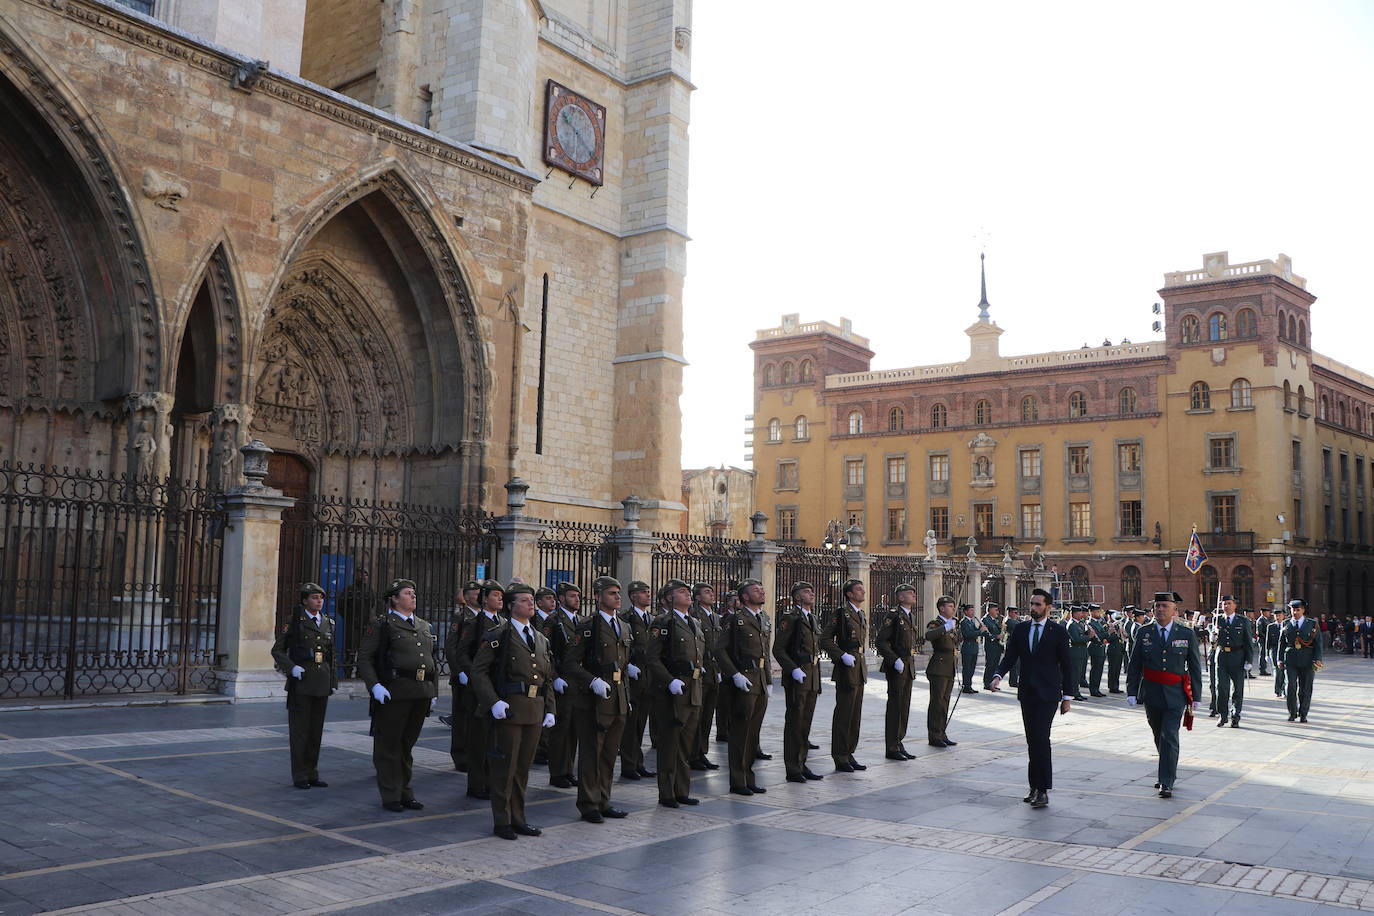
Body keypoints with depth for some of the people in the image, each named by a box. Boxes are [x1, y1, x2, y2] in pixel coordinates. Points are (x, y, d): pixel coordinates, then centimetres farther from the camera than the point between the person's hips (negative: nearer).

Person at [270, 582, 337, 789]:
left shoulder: (328, 623, 12)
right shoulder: (295, 622, -2)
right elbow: (277, 650, -1)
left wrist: (333, 682, 14)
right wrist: (292, 668, -16)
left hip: (322, 684, 5)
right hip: (301, 682, -5)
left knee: (316, 730, 9)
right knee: (300, 730, 0)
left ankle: (312, 774, 17)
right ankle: (300, 776, 6)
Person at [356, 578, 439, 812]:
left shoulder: (423, 626, 17)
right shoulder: (381, 625, -3)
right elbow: (364, 658, -7)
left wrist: (433, 691, 15)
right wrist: (375, 686, -18)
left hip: (421, 693, 6)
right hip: (394, 693, -6)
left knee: (408, 744, 14)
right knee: (388, 745, 3)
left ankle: (405, 793, 24)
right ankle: (390, 797, 12)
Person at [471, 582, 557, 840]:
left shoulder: (541, 639, 16)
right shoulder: (498, 635, -4)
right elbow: (479, 671, -9)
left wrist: (549, 709, 12)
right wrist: (493, 702, -19)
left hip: (535, 710, 6)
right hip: (509, 708, -6)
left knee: (523, 766, 12)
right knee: (505, 765, 0)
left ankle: (517, 818, 22)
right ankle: (502, 821, 10)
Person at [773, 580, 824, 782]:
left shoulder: (812, 618, 16)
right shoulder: (790, 617, -10)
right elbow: (778, 649, -14)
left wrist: (817, 673, 17)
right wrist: (794, 670, -21)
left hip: (813, 677, 8)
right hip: (796, 677, -8)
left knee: (806, 722, 12)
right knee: (794, 722, -2)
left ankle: (801, 765, 20)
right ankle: (792, 769, 4)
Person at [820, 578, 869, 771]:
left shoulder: (861, 615, 16)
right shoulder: (841, 613, -10)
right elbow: (825, 640, -13)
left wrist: (861, 662, 19)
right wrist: (842, 656, -18)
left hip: (859, 668, 9)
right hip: (846, 669, -8)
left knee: (856, 714, 11)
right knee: (844, 713, -4)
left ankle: (849, 754, 19)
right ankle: (840, 758, 2)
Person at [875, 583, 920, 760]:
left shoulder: (912, 616, 15)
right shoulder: (893, 616, -12)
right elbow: (880, 642, -17)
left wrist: (911, 663, 17)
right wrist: (895, 660, -21)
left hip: (909, 666, 8)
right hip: (896, 667, -8)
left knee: (904, 706, 12)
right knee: (895, 705, -4)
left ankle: (899, 744, 20)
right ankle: (892, 748, 2)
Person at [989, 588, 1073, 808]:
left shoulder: (1058, 632, -2)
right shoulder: (1020, 629, 9)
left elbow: (1066, 665, 0)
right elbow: (1010, 657, 6)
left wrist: (1068, 696, -2)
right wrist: (998, 675, -13)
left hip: (1048, 693, -4)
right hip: (1027, 692, 5)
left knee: (1041, 738, -14)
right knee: (1032, 740, 8)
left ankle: (1043, 790, -11)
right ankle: (1035, 786, 16)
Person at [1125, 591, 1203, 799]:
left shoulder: (1187, 634, -1)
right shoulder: (1144, 633, 3)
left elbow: (1195, 668, 3)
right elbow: (1134, 665, 5)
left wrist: (1195, 697, 0)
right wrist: (1132, 692, -1)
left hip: (1175, 696, -3)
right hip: (1151, 695, 3)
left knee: (1169, 737, -10)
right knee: (1159, 737, 15)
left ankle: (1167, 783, -6)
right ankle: (1170, 772, 35)